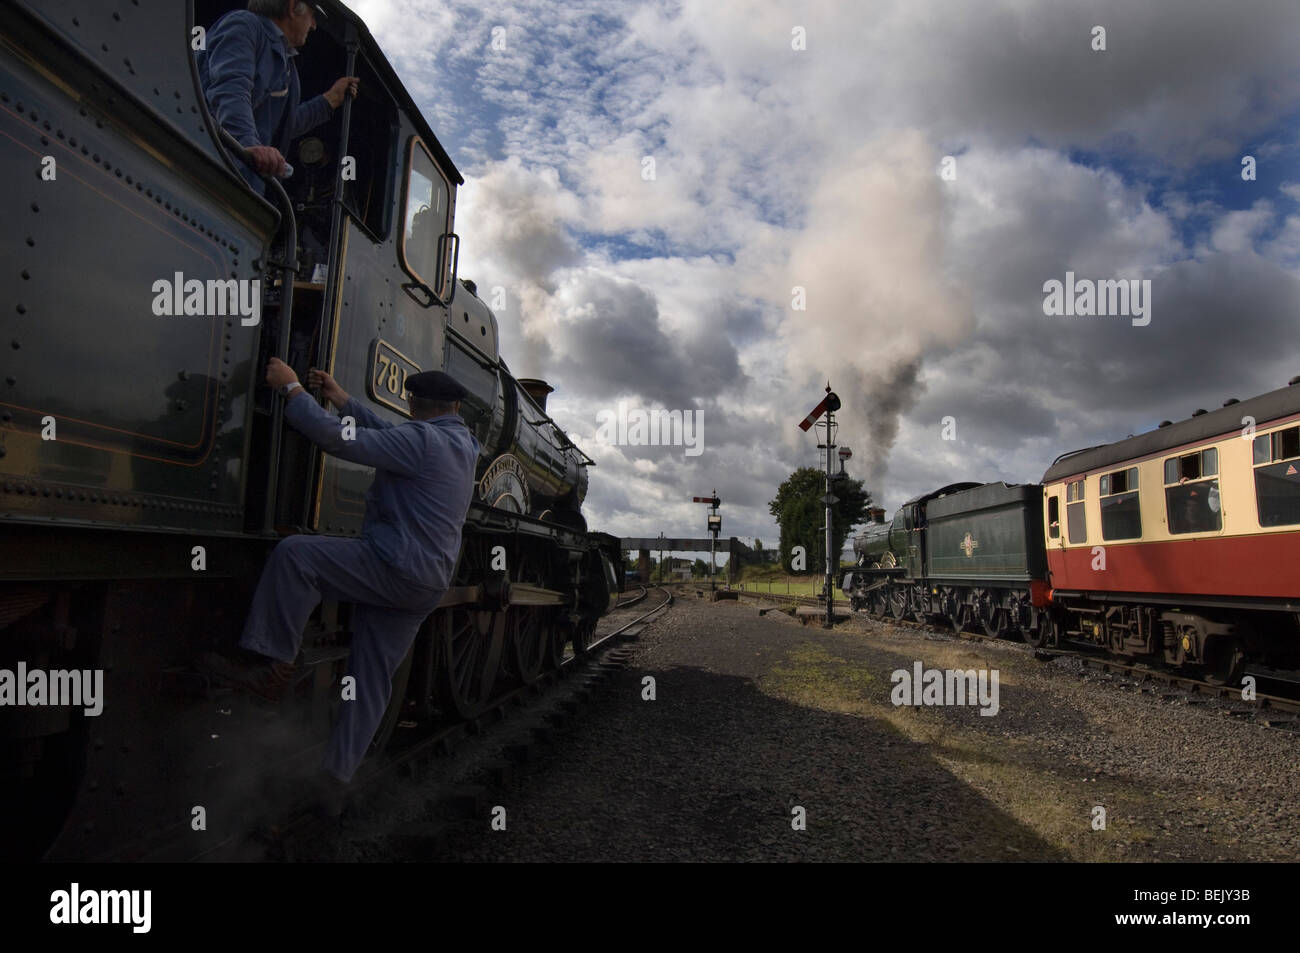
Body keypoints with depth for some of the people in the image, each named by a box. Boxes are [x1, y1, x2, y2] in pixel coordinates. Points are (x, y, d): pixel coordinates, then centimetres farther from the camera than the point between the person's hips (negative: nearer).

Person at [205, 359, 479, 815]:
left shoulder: (422, 439, -14)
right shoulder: (461, 444, 15)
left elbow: (340, 439, -18)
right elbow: (389, 437, 25)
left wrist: (291, 389, -6)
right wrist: (342, 399, 24)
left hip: (392, 569, -9)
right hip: (426, 587, 9)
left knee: (294, 553, -12)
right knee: (373, 681, 11)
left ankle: (275, 666, -10)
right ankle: (336, 781, 16)